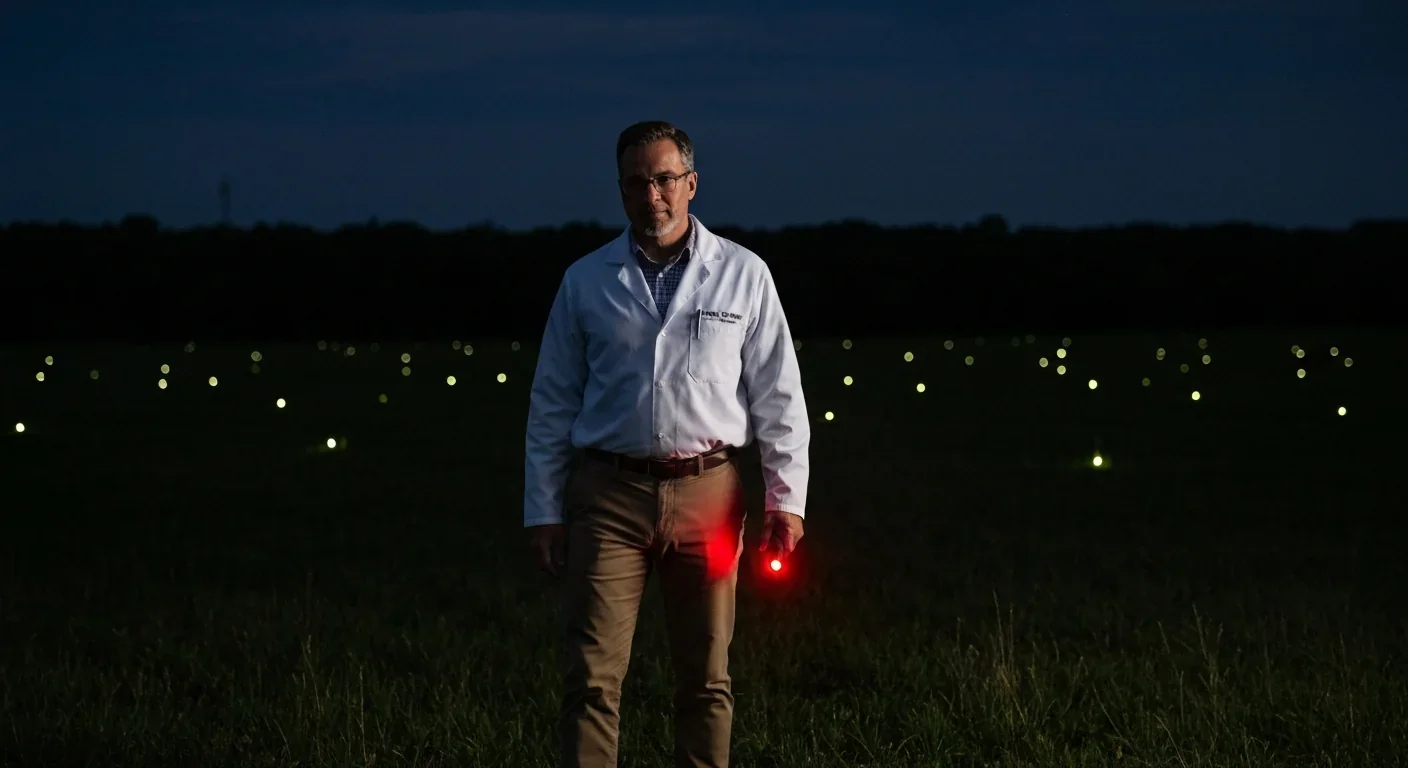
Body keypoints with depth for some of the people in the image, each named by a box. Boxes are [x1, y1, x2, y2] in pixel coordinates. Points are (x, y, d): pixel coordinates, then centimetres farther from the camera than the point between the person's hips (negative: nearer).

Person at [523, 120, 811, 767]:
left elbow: (780, 398, 7)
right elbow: (551, 405, 9)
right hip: (609, 493, 0)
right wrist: (543, 512, 4)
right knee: (592, 676, -7)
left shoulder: (743, 275, 6)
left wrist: (786, 499, 0)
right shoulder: (585, 281, 8)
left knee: (706, 679, 5)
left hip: (707, 494, 0)